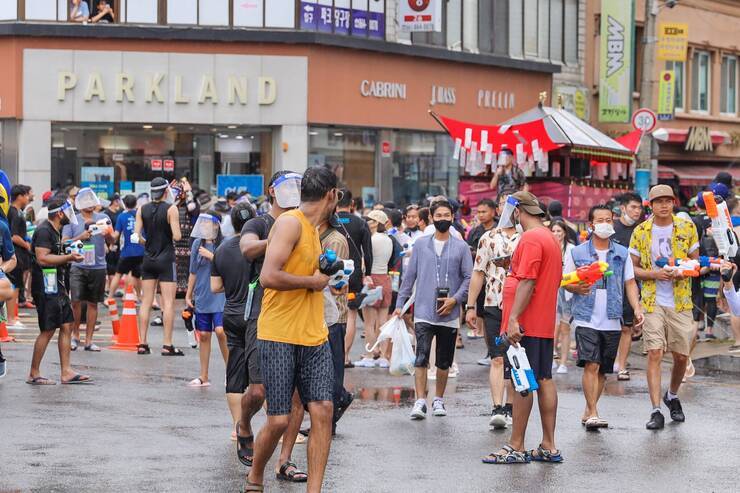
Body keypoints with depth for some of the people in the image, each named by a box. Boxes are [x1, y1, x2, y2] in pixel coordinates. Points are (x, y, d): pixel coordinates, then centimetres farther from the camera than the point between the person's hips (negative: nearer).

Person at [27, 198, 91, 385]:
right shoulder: (44, 231, -14)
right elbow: (42, 258, -23)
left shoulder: (55, 231, 18)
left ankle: (66, 372, 9)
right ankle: (34, 374, 1)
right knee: (48, 330, -7)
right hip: (45, 287, -10)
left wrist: (69, 256, 15)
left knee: (67, 326, 7)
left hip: (57, 286, 10)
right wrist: (68, 257, -19)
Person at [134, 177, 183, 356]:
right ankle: (167, 345, -5)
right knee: (168, 302, -2)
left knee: (146, 302, 8)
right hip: (166, 259, -4)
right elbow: (177, 236, -16)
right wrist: (177, 235, 7)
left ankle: (142, 343, 7)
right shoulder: (171, 209, -10)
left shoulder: (142, 209, 2)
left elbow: (136, 235, -2)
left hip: (148, 259, 4)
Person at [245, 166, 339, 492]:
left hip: (314, 338, 8)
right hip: (279, 338, -8)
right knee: (279, 420, -4)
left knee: (323, 411, -5)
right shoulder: (291, 223, -12)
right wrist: (313, 281, -12)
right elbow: (269, 277, -22)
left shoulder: (312, 228, 17)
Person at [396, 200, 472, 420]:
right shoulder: (421, 244, 7)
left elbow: (469, 277, 3)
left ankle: (438, 400, 23)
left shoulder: (461, 247, 5)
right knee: (421, 358, -12)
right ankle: (420, 401, -12)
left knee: (444, 362, 9)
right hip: (424, 312, -1)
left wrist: (455, 299, -11)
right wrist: (400, 304, 7)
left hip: (449, 314, 1)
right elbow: (409, 276, 10)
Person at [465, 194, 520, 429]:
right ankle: (497, 409, -13)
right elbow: (478, 274, 8)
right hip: (494, 305, -1)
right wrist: (471, 306, 5)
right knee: (498, 359, -8)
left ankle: (509, 407, 17)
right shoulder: (488, 239, 7)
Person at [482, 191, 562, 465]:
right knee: (544, 380, 10)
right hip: (544, 324, 10)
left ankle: (516, 448, -4)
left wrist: (514, 318, -23)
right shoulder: (551, 238, 18)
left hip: (525, 325, -10)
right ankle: (549, 446, 12)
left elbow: (527, 281, -21)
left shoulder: (531, 238, -13)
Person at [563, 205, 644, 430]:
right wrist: (577, 287, -18)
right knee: (591, 365, -15)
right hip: (586, 319, -3)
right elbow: (566, 283, 5)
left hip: (612, 321, 3)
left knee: (603, 369, 8)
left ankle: (588, 412, 19)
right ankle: (593, 414, -14)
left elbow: (630, 283, 10)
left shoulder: (622, 254, 10)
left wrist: (637, 308, -3)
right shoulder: (577, 253, 3)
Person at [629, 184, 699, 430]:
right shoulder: (641, 232, 1)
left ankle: (672, 396, 33)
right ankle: (656, 411, -9)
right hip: (652, 302, -1)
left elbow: (695, 261, 11)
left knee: (681, 356, 6)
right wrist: (653, 274, -13)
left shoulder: (687, 228, 3)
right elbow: (632, 268, 6)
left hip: (681, 302, 1)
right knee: (654, 354, -10)